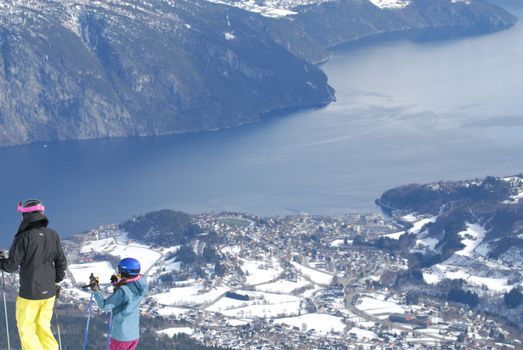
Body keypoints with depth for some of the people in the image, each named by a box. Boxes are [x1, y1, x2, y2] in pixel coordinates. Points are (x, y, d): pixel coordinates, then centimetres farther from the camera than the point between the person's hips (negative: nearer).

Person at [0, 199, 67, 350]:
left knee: (26, 330, 8)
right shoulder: (53, 235, 1)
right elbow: (62, 263, 6)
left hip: (30, 293, -5)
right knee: (43, 328, 17)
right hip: (49, 292, 5)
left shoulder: (23, 237, -15)